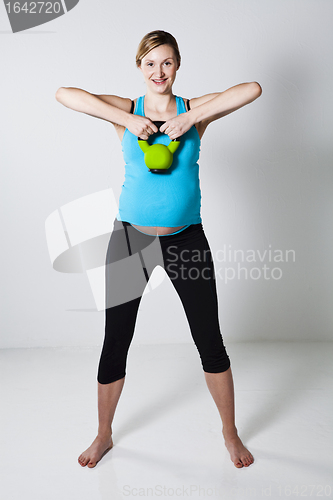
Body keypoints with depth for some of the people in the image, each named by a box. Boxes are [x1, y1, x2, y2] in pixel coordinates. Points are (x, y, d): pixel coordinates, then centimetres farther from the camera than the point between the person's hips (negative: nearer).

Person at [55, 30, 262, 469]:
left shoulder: (195, 109, 3)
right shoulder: (127, 110, 2)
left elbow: (253, 89, -11)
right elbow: (64, 94, -12)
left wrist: (191, 119, -18)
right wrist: (130, 121, -19)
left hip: (186, 238, 0)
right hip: (131, 236, 0)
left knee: (210, 341, 7)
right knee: (115, 342, 8)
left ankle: (230, 433, 31)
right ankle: (104, 435, 33)